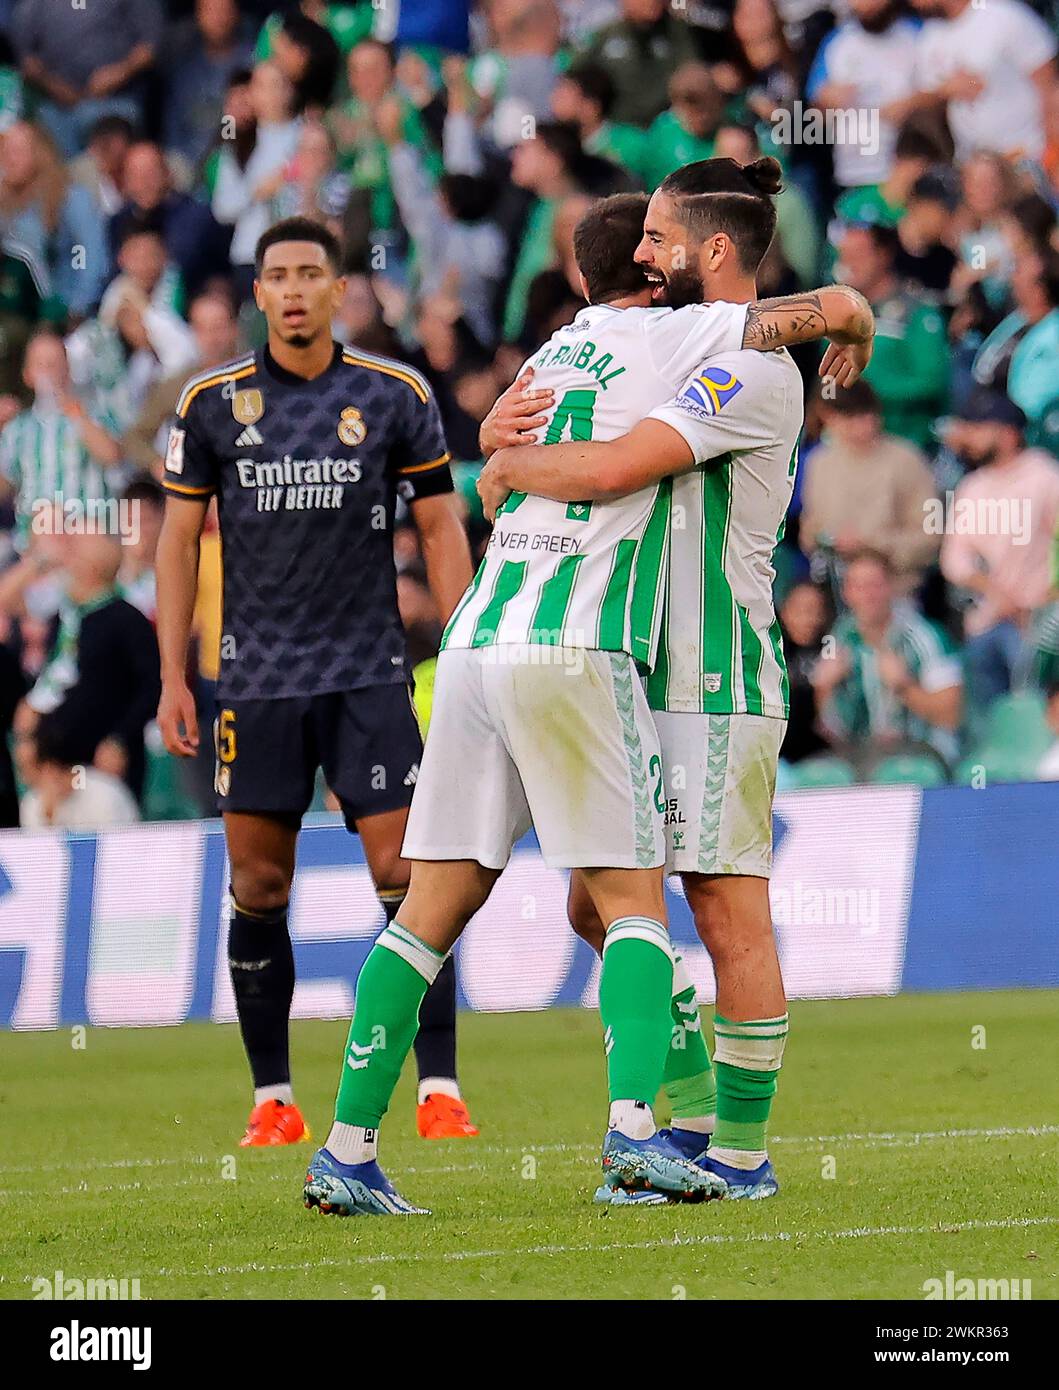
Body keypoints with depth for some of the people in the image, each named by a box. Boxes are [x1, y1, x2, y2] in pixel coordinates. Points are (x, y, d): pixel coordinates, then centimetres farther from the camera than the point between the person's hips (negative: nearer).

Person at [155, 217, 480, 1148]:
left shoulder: (395, 397, 1)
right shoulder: (213, 402, 4)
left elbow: (441, 529, 6)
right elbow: (180, 538, 9)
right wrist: (172, 677, 4)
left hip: (369, 675, -1)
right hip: (256, 678, 1)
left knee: (406, 876, -8)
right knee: (258, 888, 2)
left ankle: (440, 1089, -6)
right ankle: (273, 1099, 11)